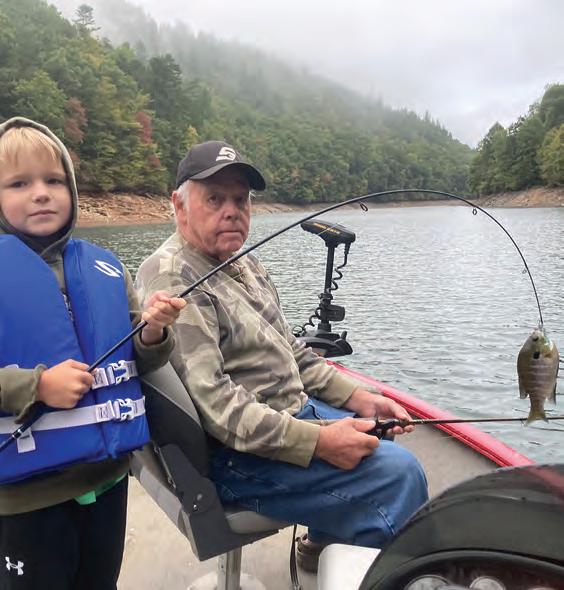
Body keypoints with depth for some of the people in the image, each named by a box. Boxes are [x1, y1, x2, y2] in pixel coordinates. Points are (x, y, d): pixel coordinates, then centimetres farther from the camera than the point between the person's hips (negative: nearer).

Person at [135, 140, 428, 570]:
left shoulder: (245, 265, 13)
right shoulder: (171, 278, -18)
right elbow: (209, 401, -26)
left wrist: (358, 398, 6)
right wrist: (316, 442, -27)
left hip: (294, 413, 10)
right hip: (236, 454, -10)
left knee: (385, 440, 19)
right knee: (397, 473, -17)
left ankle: (324, 543, 31)